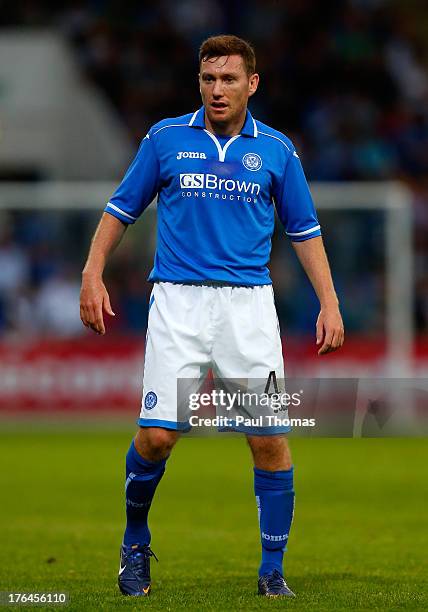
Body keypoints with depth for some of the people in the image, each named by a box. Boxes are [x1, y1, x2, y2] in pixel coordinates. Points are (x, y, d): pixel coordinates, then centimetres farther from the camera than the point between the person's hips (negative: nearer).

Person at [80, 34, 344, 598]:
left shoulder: (275, 149, 7)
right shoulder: (166, 139, 5)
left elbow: (304, 230, 13)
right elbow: (121, 208, 12)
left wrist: (330, 303, 5)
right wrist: (93, 274, 1)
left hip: (249, 303, 1)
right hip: (178, 299, -1)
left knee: (270, 439, -5)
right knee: (156, 435, -9)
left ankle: (272, 572, 7)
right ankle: (135, 542, 17)